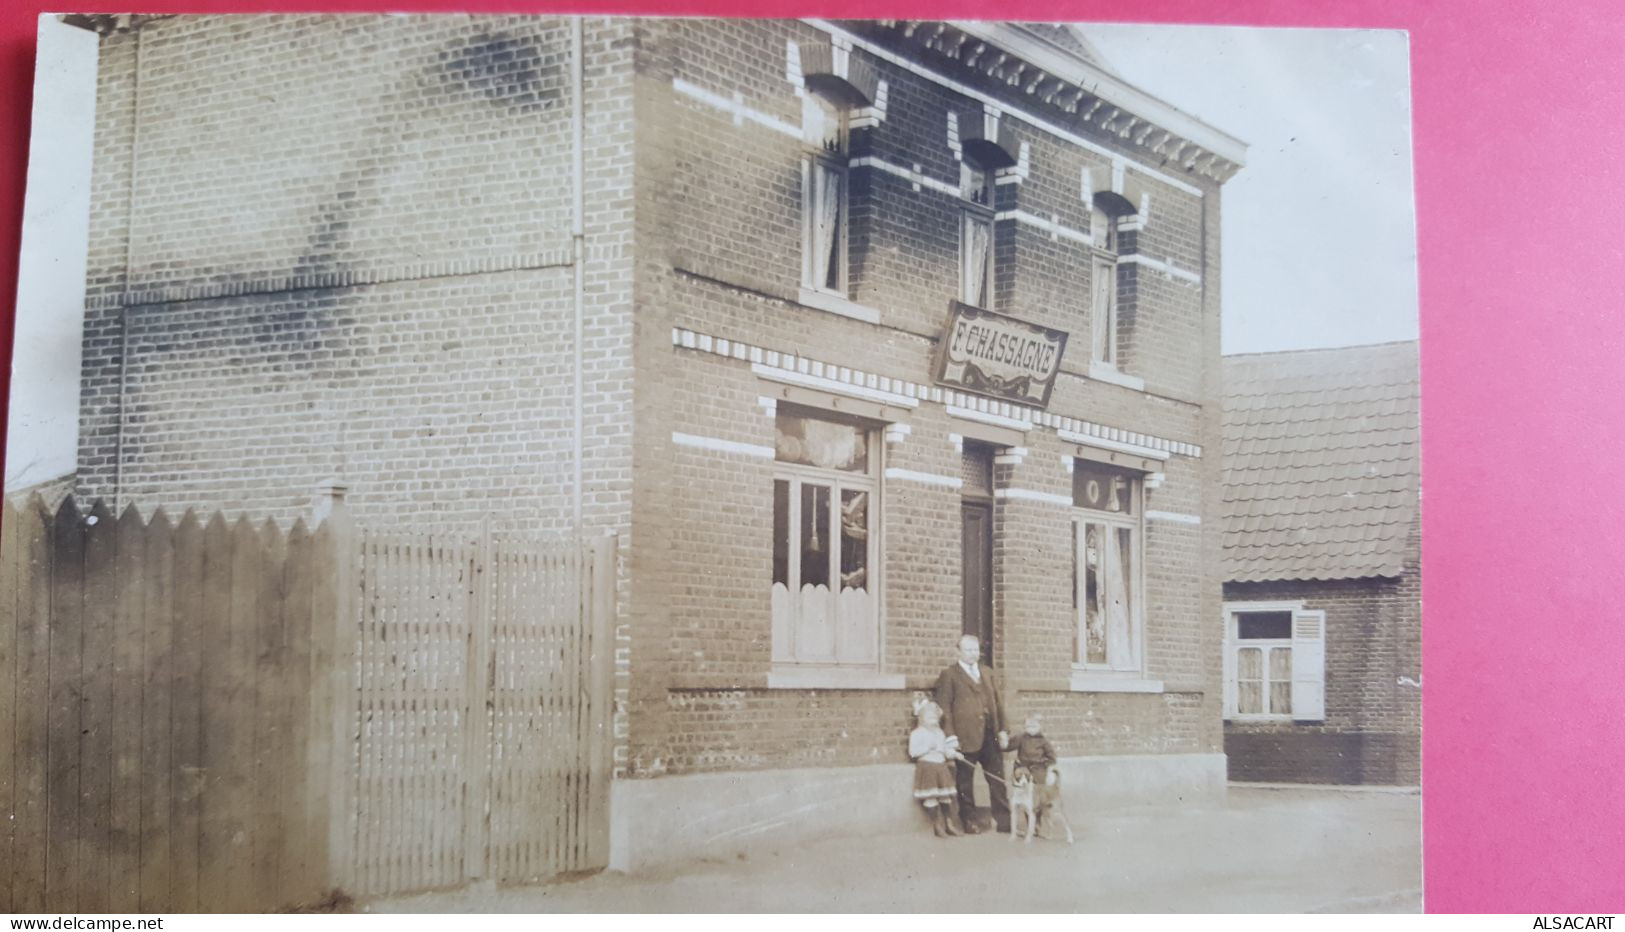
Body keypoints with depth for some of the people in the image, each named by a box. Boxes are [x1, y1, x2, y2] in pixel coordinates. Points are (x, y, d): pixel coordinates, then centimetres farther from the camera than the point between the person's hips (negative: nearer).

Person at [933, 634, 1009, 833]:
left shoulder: (987, 673, 18)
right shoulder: (949, 674, 0)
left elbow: (997, 702, 17)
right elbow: (944, 707, -5)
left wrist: (1002, 730, 8)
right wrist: (950, 735, -13)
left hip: (990, 734, 5)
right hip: (966, 736, -5)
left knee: (997, 778, 5)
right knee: (965, 781, 2)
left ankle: (1003, 819, 10)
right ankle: (969, 821, 10)